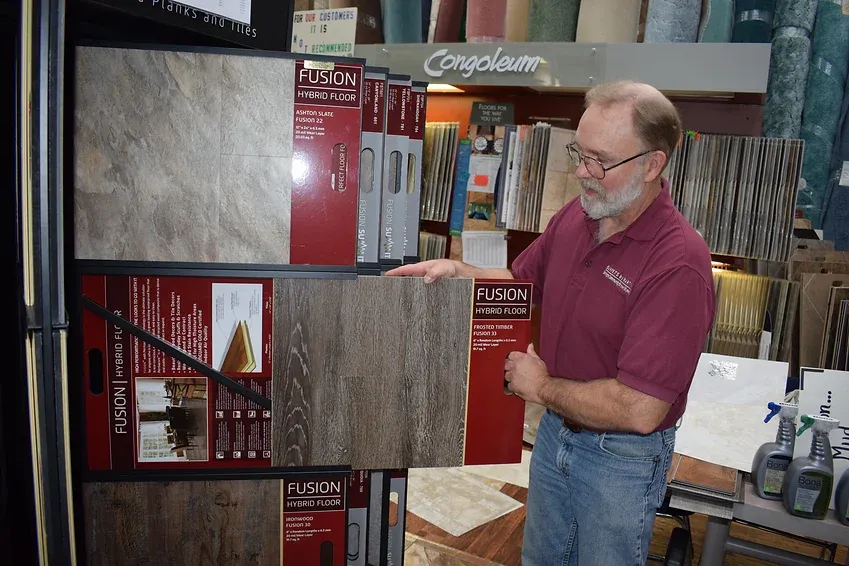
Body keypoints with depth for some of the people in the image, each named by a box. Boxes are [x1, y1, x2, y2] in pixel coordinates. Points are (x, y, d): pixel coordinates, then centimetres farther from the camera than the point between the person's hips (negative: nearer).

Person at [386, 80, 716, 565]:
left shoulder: (679, 265, -31)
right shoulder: (576, 216, -7)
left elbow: (639, 410, -33)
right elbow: (522, 282, 10)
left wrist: (542, 387, -18)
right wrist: (457, 271, -10)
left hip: (622, 455, -6)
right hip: (556, 432, 7)